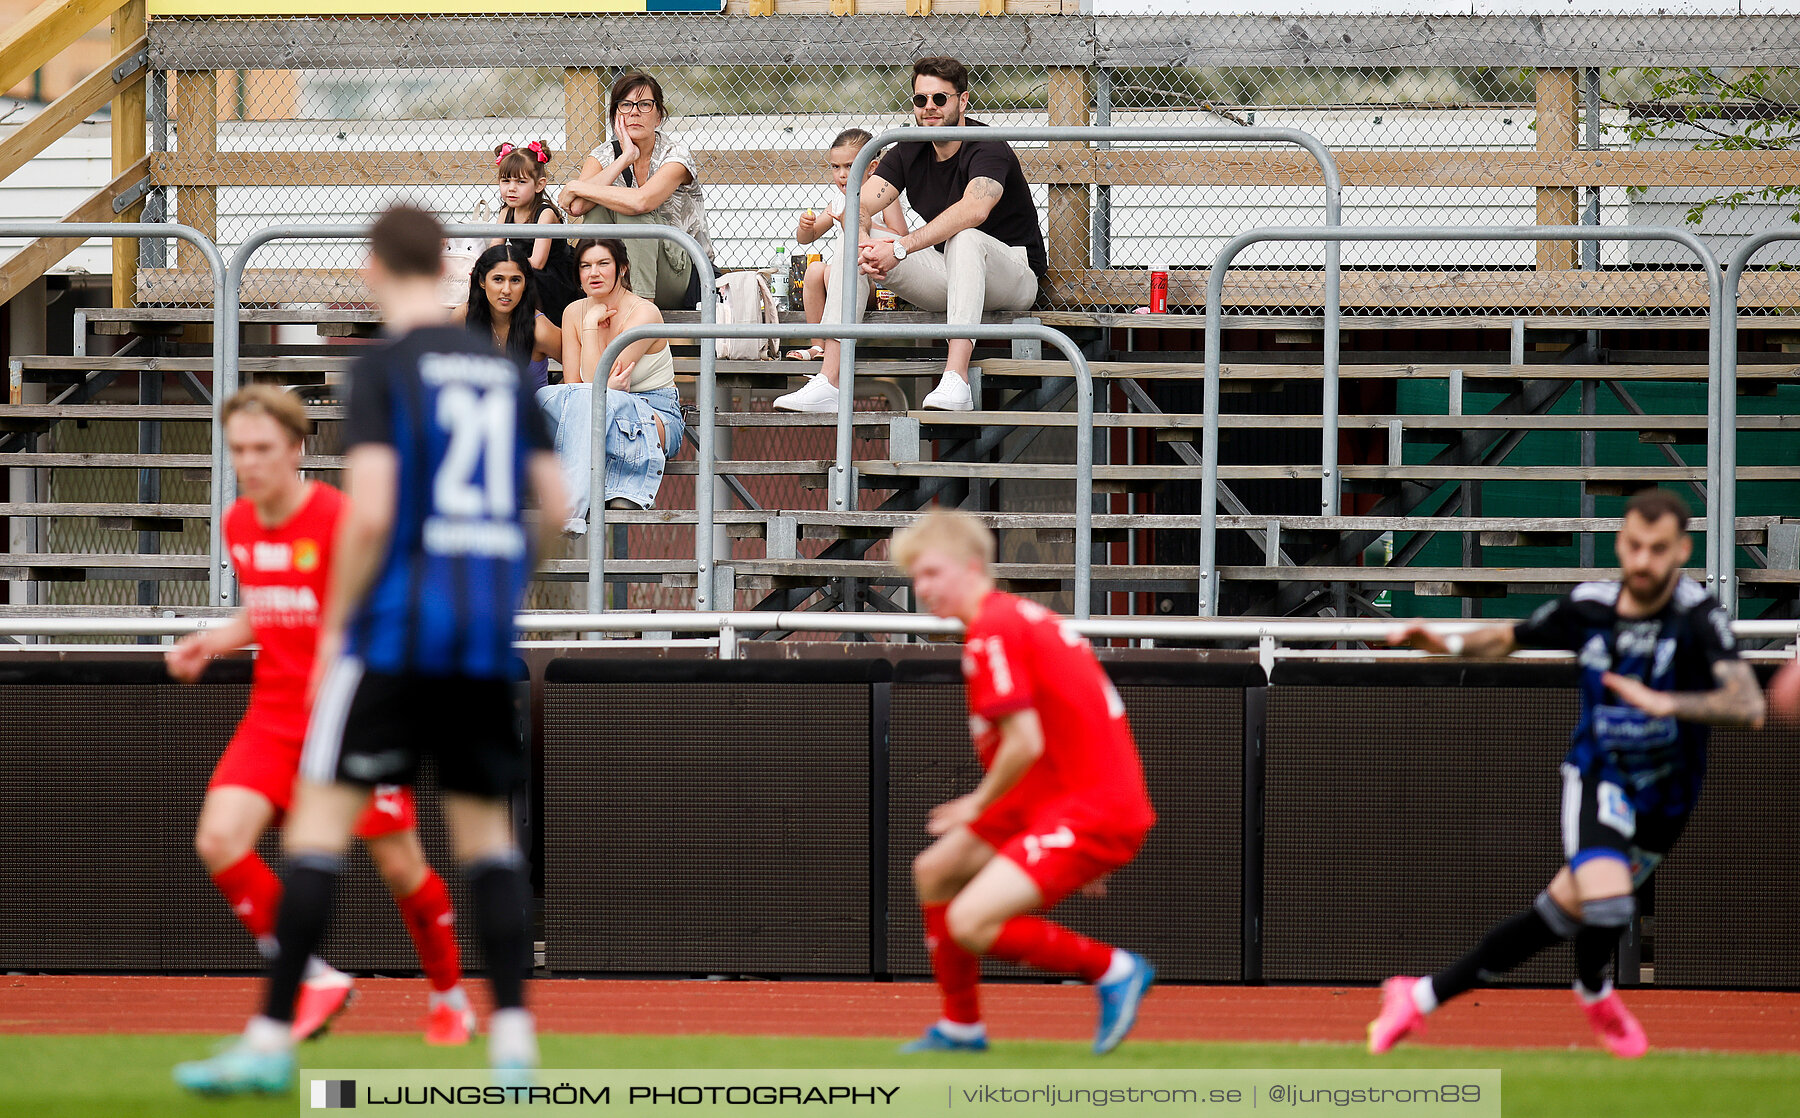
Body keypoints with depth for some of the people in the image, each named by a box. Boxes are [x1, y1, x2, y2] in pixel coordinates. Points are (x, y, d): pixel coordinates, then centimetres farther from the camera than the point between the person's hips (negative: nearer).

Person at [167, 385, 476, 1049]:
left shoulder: (338, 520, -16)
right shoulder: (238, 526, 5)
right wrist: (215, 642, 4)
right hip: (275, 715, 5)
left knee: (398, 864, 0)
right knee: (219, 839, -16)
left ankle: (450, 997, 26)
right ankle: (316, 980, -5)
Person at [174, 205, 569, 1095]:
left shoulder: (384, 369, -7)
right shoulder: (502, 371, 11)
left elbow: (369, 515, -15)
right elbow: (553, 506, 12)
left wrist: (335, 623, -4)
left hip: (397, 621, -5)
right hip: (487, 635, 5)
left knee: (320, 816, -3)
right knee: (484, 824, 12)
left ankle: (272, 1038, -7)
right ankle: (512, 1034, 2)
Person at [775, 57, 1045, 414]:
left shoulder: (988, 150, -19)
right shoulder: (909, 153, 2)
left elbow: (974, 210, -39)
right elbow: (858, 208, -7)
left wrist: (899, 249, -42)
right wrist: (863, 244, -32)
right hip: (945, 277, 7)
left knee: (965, 238, -39)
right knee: (854, 245, -11)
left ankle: (956, 381, -50)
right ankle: (828, 383, -21)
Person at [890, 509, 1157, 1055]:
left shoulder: (992, 631, -14)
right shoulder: (1019, 616, 17)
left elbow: (1025, 743, -21)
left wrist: (979, 805, -4)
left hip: (1089, 810, -10)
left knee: (969, 923, -19)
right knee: (935, 871, 19)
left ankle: (1114, 970, -4)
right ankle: (961, 1026, 29)